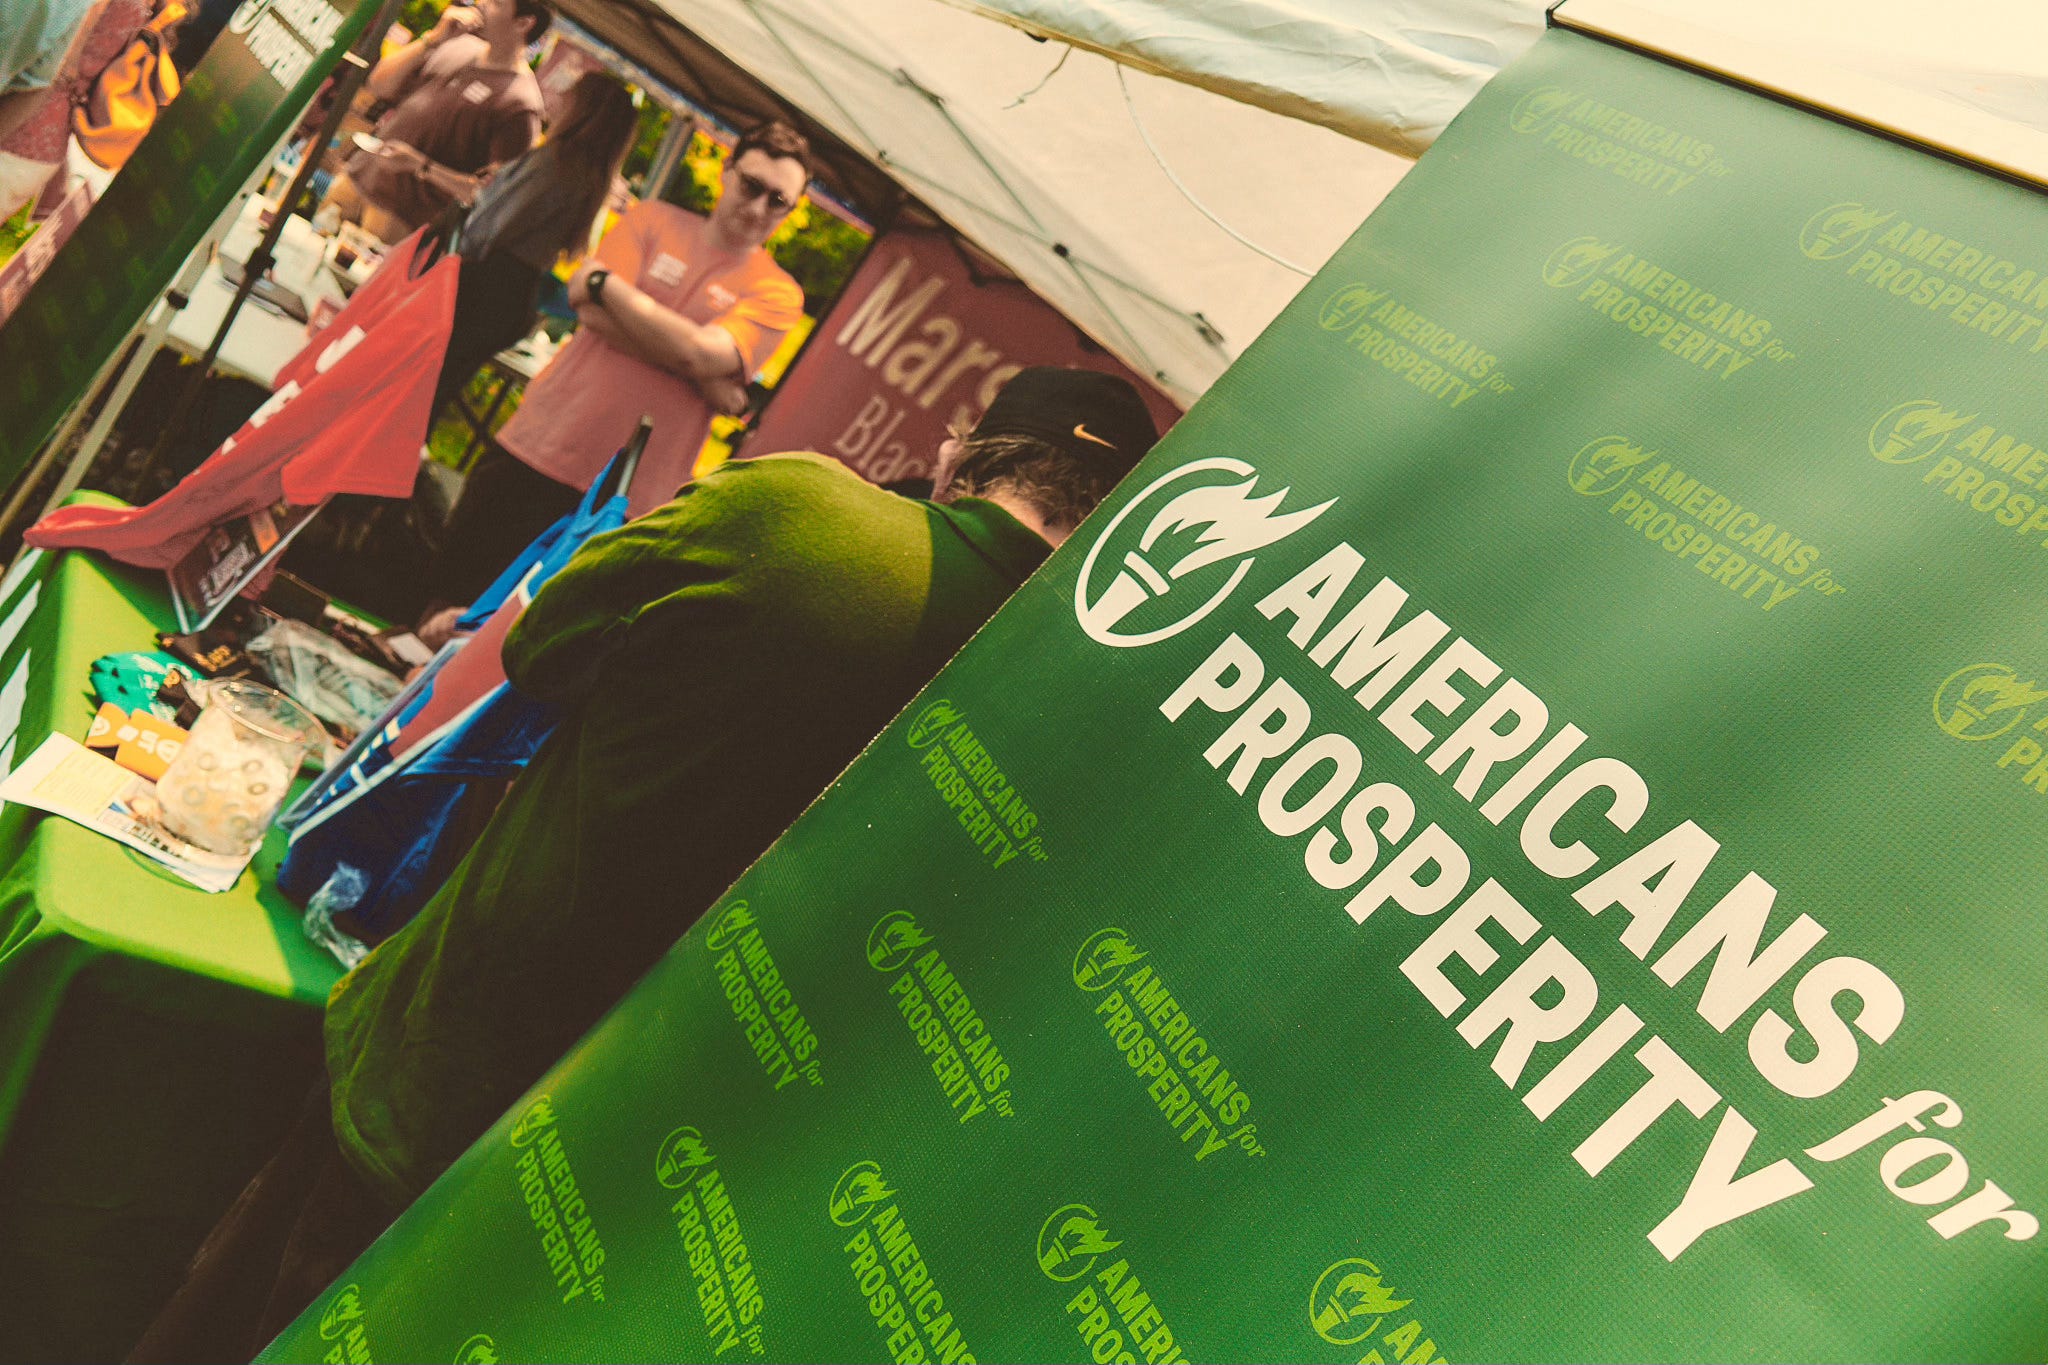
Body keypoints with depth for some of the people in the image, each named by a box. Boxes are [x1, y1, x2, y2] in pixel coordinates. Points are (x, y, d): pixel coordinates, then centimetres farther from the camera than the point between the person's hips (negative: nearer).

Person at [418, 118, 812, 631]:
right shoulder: (653, 220, 9)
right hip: (538, 449, 2)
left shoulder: (777, 294, 1)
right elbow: (591, 309, -7)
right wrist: (699, 375, -13)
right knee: (452, 592, 7)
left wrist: (604, 282, -9)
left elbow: (702, 353, -17)